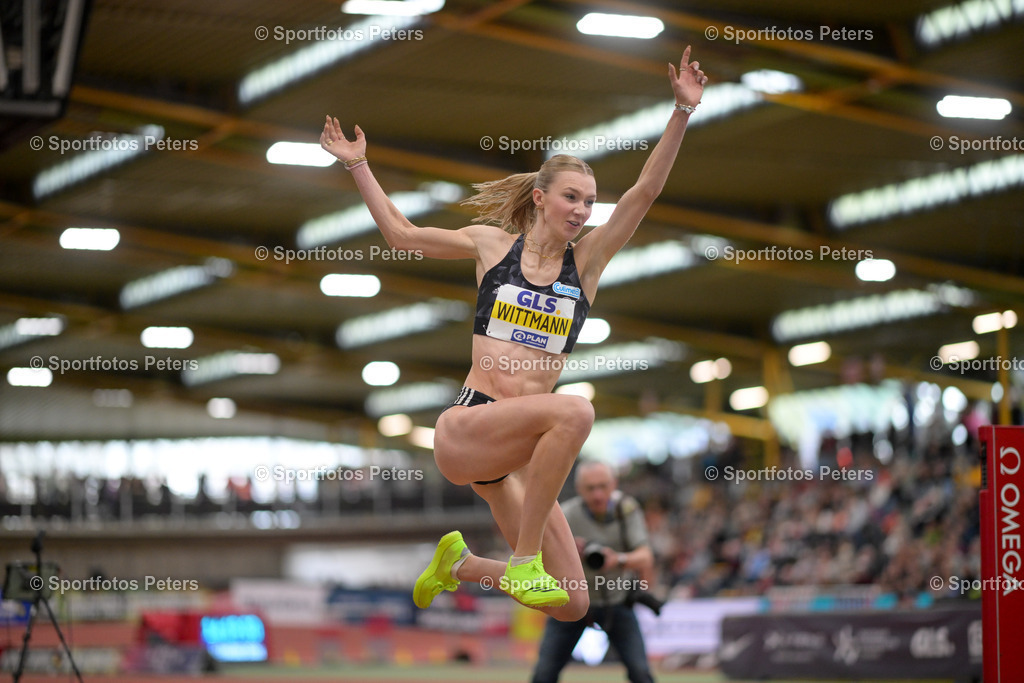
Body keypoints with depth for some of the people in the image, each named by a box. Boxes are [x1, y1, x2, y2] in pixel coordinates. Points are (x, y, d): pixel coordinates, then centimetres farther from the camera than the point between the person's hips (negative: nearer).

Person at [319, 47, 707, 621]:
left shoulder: (588, 260, 10)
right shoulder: (492, 244, 9)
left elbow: (646, 191, 0)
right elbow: (401, 234, 22)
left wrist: (683, 112, -9)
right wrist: (358, 165, 22)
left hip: (521, 454, 4)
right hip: (464, 430, -4)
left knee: (572, 606, 0)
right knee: (575, 411, -35)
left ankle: (461, 565, 28)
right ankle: (524, 558, -24)